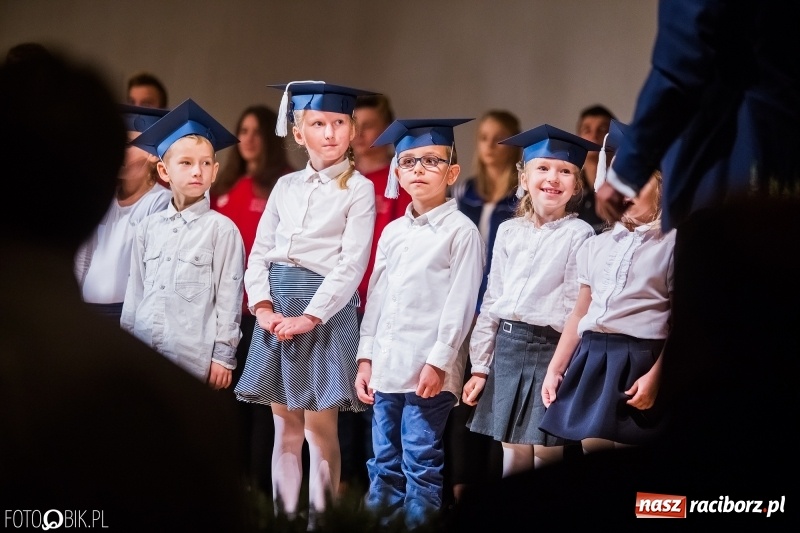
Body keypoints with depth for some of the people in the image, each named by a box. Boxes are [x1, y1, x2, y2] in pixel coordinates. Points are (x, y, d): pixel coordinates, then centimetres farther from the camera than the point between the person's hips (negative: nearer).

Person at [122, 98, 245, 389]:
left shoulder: (221, 229, -4)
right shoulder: (148, 227, 10)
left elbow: (229, 297, -4)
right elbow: (135, 290, 15)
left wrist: (223, 355, -6)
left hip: (195, 359, -4)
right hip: (144, 354, 5)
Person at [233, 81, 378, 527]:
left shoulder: (359, 189, -3)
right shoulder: (286, 186, 12)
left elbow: (352, 264, -11)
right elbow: (260, 252, 10)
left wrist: (310, 316, -16)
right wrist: (263, 306, -6)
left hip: (327, 308, -5)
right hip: (278, 309, 5)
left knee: (320, 430, -2)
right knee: (285, 428, 8)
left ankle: (319, 520, 4)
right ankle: (283, 518, 13)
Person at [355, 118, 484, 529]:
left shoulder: (461, 232, -4)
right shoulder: (392, 232, 15)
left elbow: (460, 304, -9)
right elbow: (376, 298, 16)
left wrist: (438, 362, -14)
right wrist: (366, 357, 10)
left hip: (428, 370, -6)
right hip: (387, 367, 6)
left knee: (422, 464, -4)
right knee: (384, 462, 11)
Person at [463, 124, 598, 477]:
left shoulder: (579, 235, -5)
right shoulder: (509, 231, 10)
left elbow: (575, 306, -8)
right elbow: (491, 300, 13)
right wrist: (480, 366, 11)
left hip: (549, 348, -5)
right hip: (507, 346, 5)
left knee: (546, 455, -1)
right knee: (512, 455, 9)